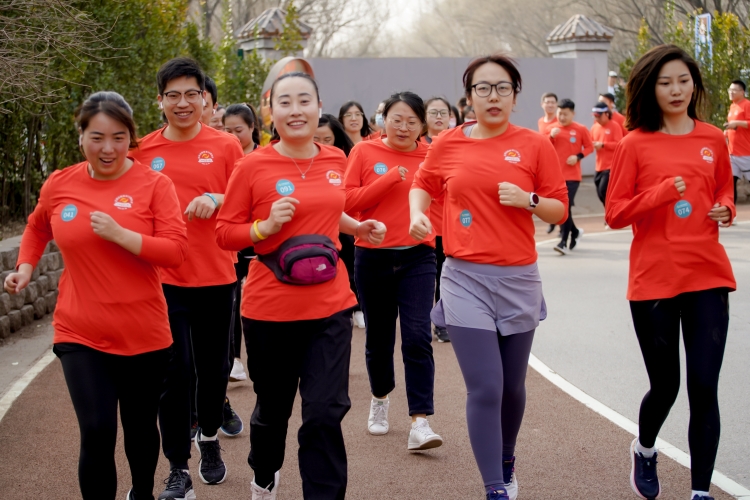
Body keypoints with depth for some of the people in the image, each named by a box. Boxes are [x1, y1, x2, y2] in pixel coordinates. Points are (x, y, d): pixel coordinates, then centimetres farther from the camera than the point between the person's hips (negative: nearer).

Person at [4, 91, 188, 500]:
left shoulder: (153, 184, -8)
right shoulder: (59, 184, 0)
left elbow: (176, 251, -14)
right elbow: (37, 228, 21)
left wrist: (119, 234, -24)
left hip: (144, 335, 0)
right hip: (80, 336, 1)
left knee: (140, 428, 17)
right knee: (97, 434, -11)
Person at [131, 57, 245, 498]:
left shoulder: (225, 146, 0)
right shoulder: (143, 150, 3)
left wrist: (216, 199, -17)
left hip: (215, 275, 0)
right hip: (163, 277, 0)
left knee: (214, 366, 12)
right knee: (175, 371, -1)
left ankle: (210, 437, 39)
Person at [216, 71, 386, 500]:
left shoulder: (336, 161, 5)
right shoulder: (253, 166, -10)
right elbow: (225, 234, -5)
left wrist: (358, 228, 9)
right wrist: (267, 226, -21)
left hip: (331, 306, 2)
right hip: (270, 308, -2)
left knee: (325, 413, -5)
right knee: (273, 408, 16)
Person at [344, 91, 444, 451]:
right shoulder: (364, 153, 0)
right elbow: (347, 201, -8)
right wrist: (389, 179, -14)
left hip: (417, 258, 0)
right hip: (373, 258, 1)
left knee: (417, 337, -11)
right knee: (378, 337, 14)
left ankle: (419, 422, -9)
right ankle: (380, 399, 40)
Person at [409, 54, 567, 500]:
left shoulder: (535, 145, 0)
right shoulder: (449, 144, 3)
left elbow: (559, 209, 4)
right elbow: (423, 184, 21)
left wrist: (528, 200, -15)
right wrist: (417, 213, 1)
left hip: (518, 279, 1)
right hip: (465, 279, -1)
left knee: (512, 386, 13)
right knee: (485, 388, -8)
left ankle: (506, 462, 41)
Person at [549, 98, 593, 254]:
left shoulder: (580, 129, -2)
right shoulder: (553, 129, 6)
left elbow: (589, 147, 3)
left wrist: (578, 156, -13)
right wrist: (551, 136, -12)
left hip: (572, 176, -4)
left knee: (566, 207, -13)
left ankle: (564, 242, -12)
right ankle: (575, 232, 33)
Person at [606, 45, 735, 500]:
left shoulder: (713, 139, 7)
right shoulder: (635, 144, -2)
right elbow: (615, 214, -3)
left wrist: (725, 210, -1)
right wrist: (661, 194, -18)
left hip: (708, 276, 2)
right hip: (654, 279, -2)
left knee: (704, 387, -4)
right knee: (665, 385, 8)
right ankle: (645, 449, 40)